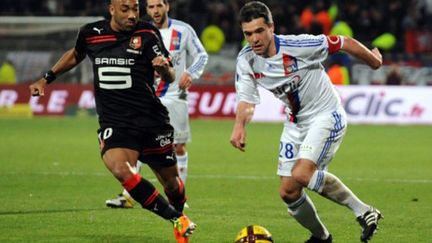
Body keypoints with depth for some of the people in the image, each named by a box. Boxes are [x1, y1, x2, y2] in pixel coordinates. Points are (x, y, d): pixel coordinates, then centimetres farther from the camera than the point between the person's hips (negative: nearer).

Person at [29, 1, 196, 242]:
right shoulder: (91, 34, 1)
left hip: (152, 121, -1)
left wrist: (164, 67, -35)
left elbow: (170, 77, -12)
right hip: (114, 122, 1)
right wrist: (47, 79, 24)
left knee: (170, 180, 9)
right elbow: (75, 55, 24)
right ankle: (177, 220, -13)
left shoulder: (147, 34, -6)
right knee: (121, 170, -27)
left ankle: (179, 213, 46)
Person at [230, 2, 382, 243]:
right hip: (296, 122, 7)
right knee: (288, 192, 2)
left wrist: (373, 60, 4)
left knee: (301, 175, -27)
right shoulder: (246, 60, -9)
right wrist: (240, 125, -26)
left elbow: (344, 43, -13)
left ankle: (363, 211, -12)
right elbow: (246, 99, -4)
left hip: (327, 116, -7)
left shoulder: (297, 46, -25)